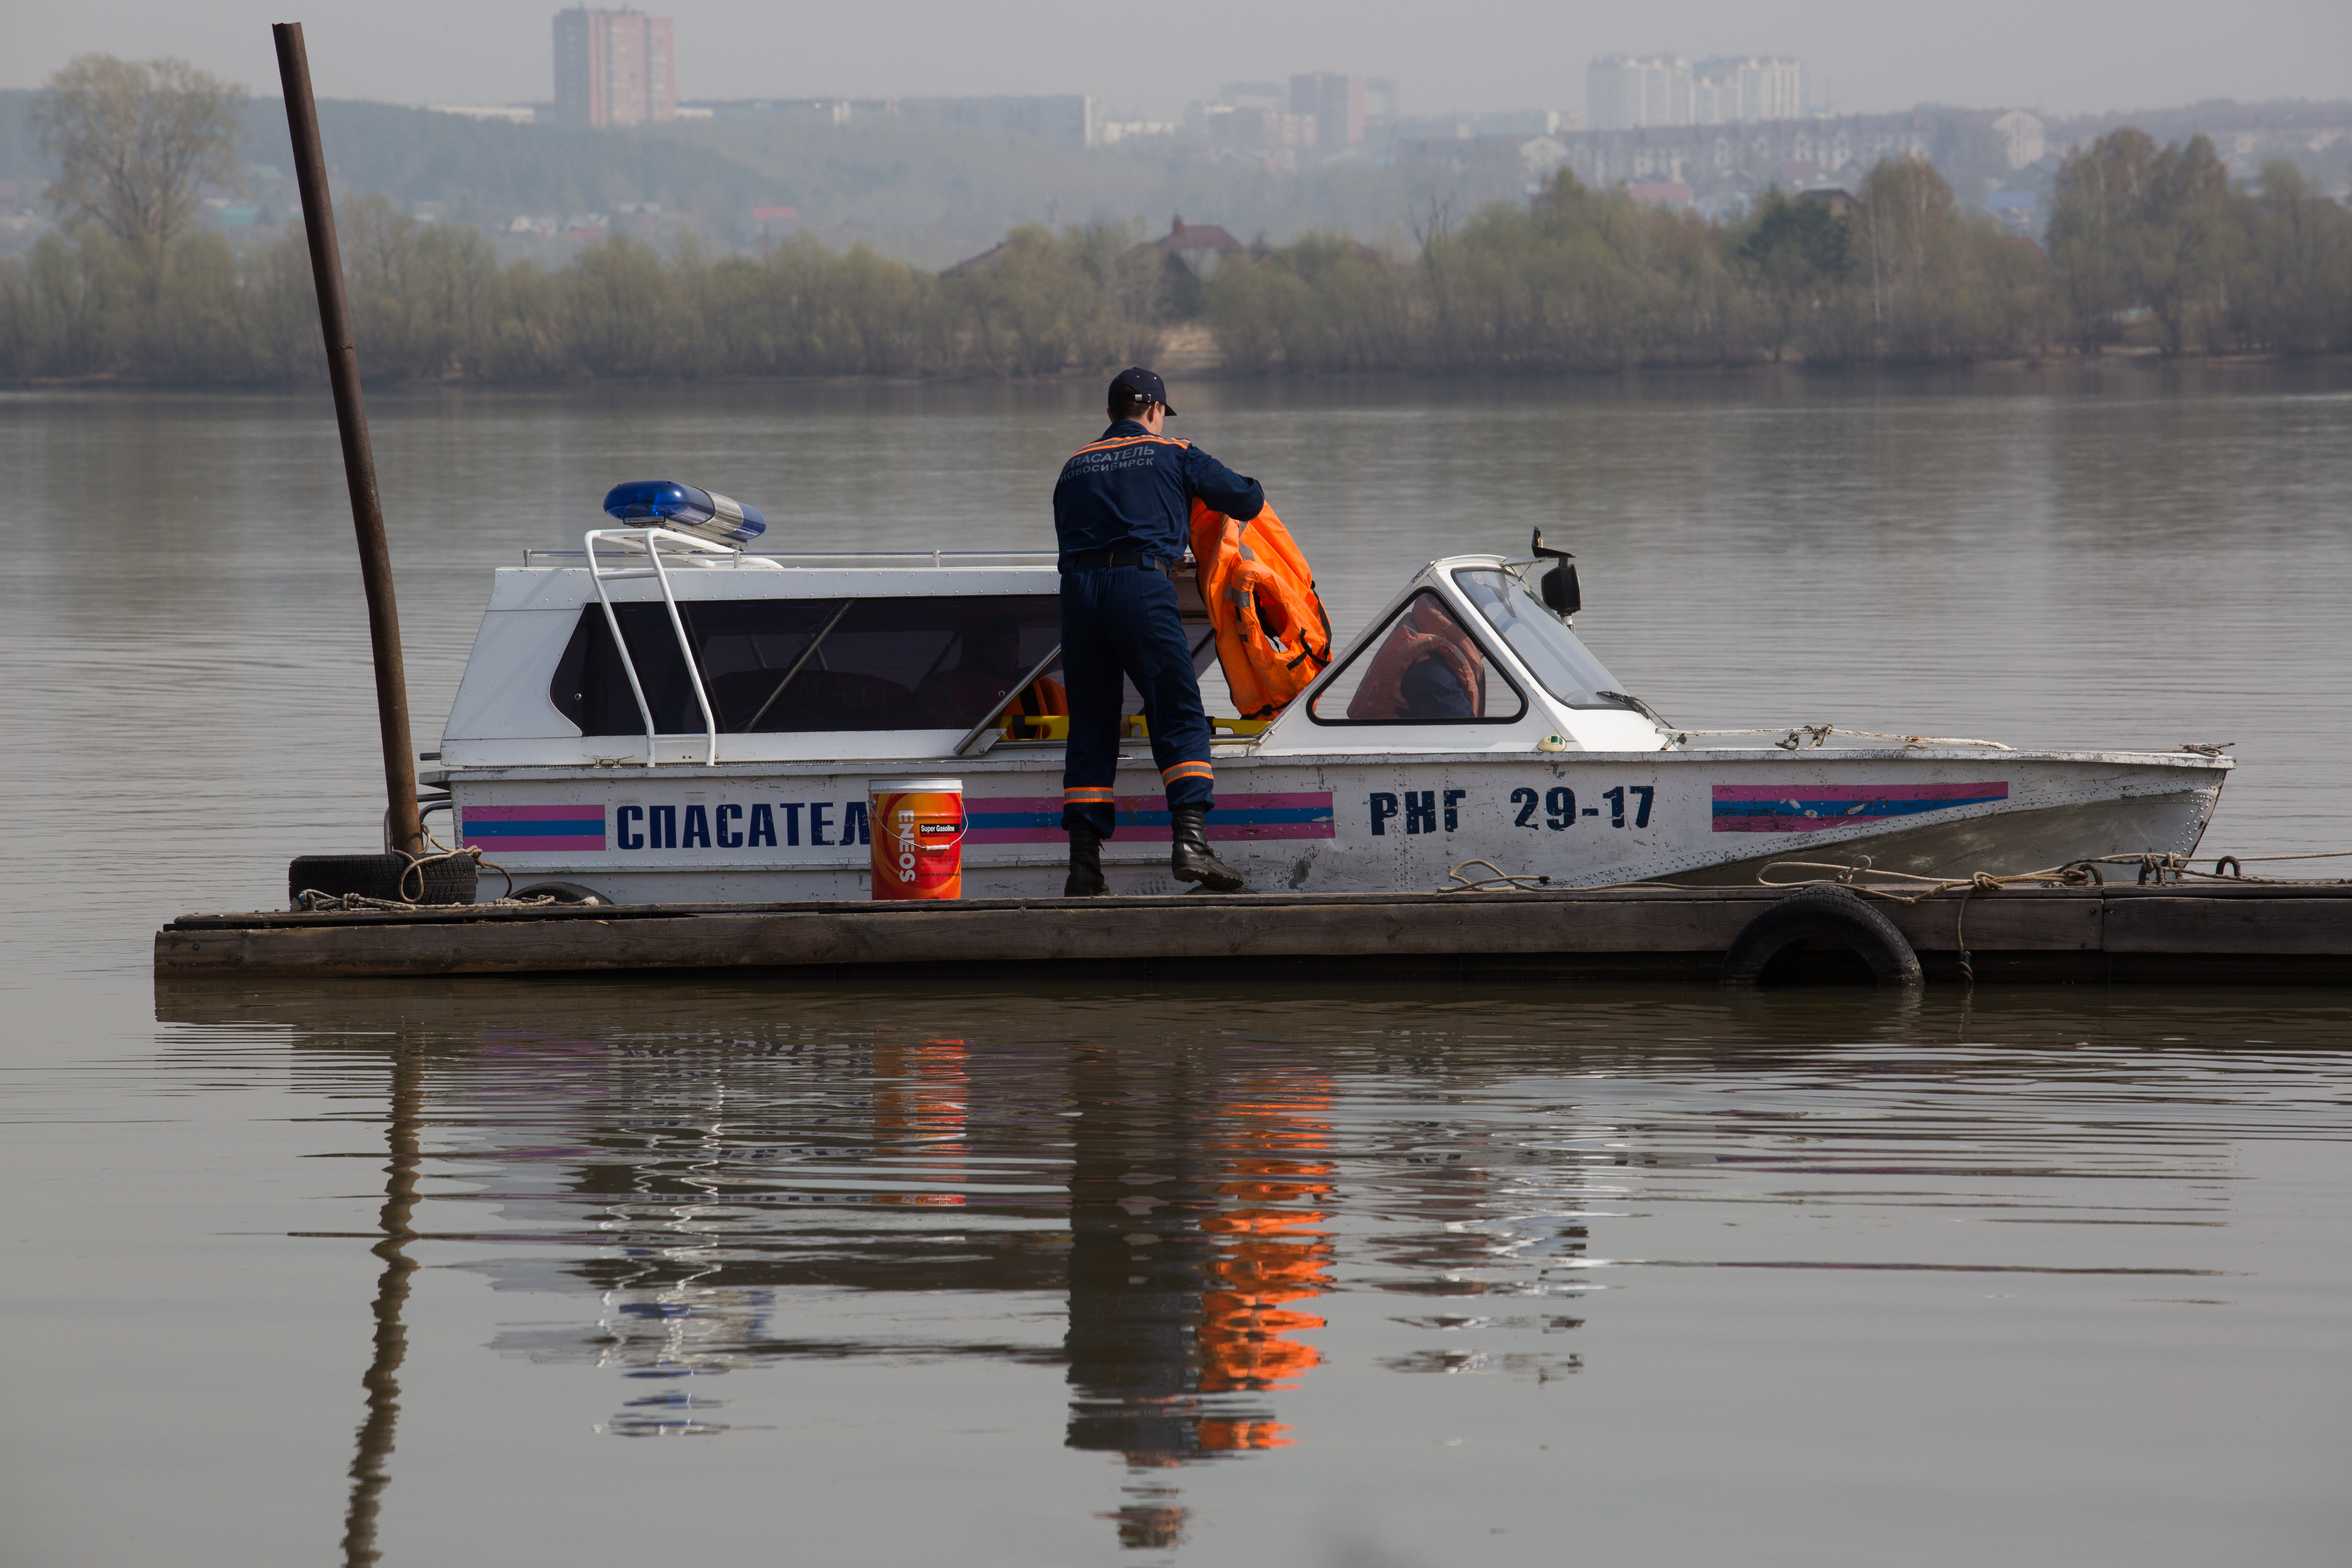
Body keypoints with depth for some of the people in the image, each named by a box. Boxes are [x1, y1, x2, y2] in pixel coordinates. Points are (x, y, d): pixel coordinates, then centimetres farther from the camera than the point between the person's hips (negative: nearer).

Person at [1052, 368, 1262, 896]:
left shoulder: (1075, 468, 24)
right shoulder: (1174, 456, 13)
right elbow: (1248, 498, 13)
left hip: (1078, 589, 4)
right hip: (1141, 585, -4)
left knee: (1090, 729, 7)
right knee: (1180, 718, -2)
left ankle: (1084, 865, 3)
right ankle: (1191, 841, -18)